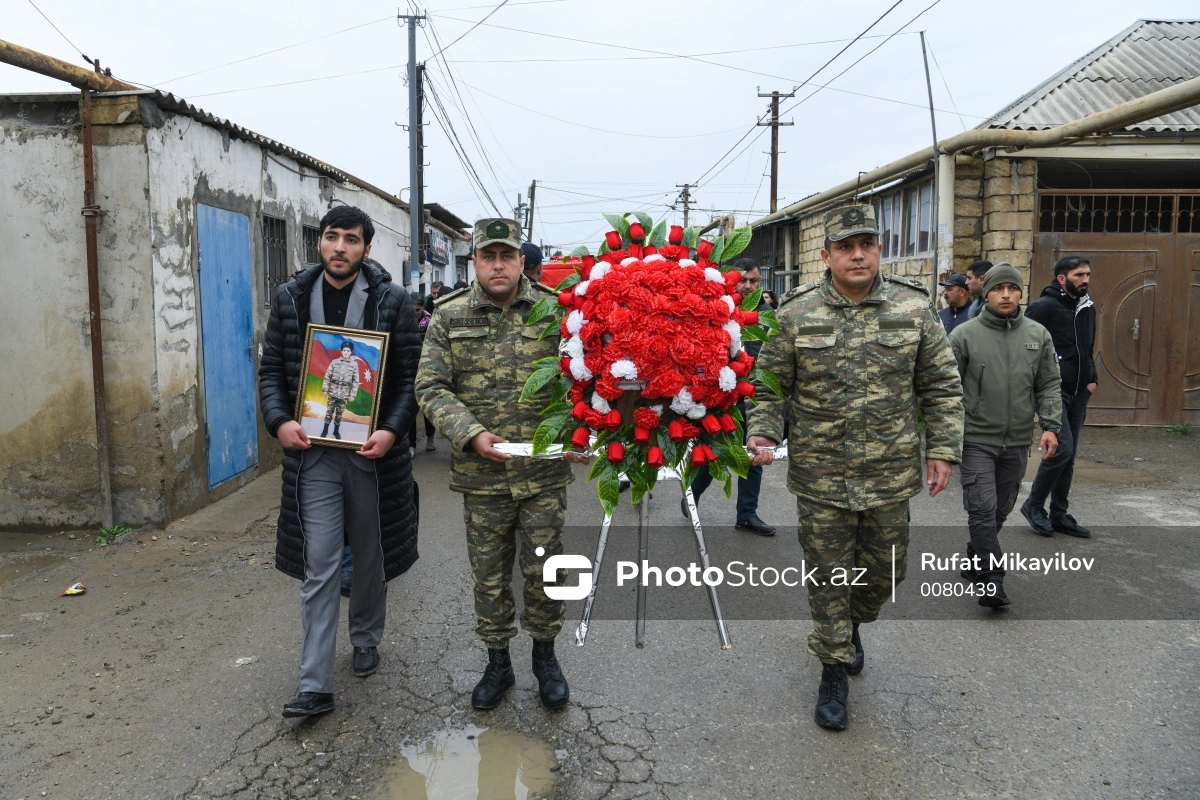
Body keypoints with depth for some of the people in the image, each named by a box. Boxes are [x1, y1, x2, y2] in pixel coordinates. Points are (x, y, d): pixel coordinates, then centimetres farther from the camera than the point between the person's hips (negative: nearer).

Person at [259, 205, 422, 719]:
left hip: (371, 451, 0)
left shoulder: (392, 300, -3)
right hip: (313, 452, 1)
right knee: (318, 567, 0)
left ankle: (366, 639, 39)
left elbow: (411, 375, -5)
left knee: (371, 556, 15)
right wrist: (279, 421, -10)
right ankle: (315, 686, 5)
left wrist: (392, 430, -18)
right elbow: (272, 369, 6)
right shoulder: (291, 298, 4)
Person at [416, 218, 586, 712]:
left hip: (545, 472, -1)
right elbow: (431, 387, -3)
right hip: (481, 474, 1)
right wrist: (470, 434, -17)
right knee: (489, 575, 14)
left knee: (544, 569, 10)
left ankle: (545, 655, 33)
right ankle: (497, 662, 33)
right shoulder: (449, 317, 2)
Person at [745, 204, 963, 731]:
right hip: (821, 476, -2)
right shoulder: (796, 314, -5)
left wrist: (942, 449, 1)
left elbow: (941, 386, 6)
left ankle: (852, 624, 49)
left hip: (892, 474, 2)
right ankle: (834, 668, 28)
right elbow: (770, 386, 1)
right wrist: (763, 435, -14)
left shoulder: (914, 308, 0)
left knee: (883, 571, 18)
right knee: (828, 577, 8)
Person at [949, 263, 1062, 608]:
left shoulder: (1038, 335, 7)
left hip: (1017, 443, 4)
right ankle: (991, 580, -4)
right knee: (983, 509, -9)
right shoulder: (964, 335, -5)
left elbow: (1048, 385, 10)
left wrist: (1050, 425, -1)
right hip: (976, 440, -4)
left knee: (1000, 510, 14)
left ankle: (974, 563, 32)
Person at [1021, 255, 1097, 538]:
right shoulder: (1043, 307, -10)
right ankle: (1034, 504, 2)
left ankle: (1059, 514, 19)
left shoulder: (1087, 308, 13)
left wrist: (1091, 379, 14)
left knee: (1069, 454, 10)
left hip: (1078, 392, 8)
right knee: (1062, 447, -16)